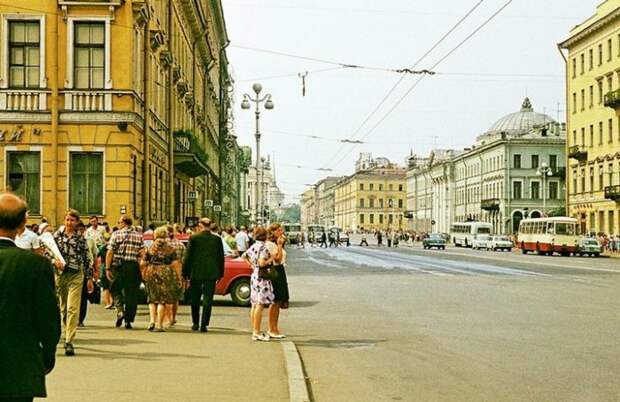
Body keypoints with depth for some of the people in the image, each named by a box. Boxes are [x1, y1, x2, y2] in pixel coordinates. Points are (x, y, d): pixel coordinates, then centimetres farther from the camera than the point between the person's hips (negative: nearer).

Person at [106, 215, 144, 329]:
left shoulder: (116, 234, 0)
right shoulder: (139, 236, 6)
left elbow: (110, 252, -5)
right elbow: (142, 253, -1)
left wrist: (107, 268, -3)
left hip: (119, 266, -2)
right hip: (134, 267, 2)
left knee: (115, 289, 15)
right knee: (131, 293, 7)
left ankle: (120, 310, -7)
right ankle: (128, 320, 8)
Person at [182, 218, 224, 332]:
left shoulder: (193, 238, -5)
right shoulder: (217, 239, -1)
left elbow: (188, 257, -3)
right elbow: (221, 258, 4)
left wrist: (185, 273, 5)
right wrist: (220, 274, 14)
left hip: (196, 273, 0)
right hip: (211, 273, 0)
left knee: (195, 299, 15)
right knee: (208, 300, 3)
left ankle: (195, 323, 22)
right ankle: (204, 325, -1)